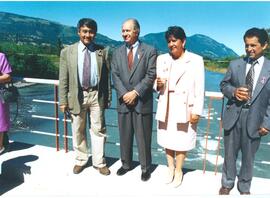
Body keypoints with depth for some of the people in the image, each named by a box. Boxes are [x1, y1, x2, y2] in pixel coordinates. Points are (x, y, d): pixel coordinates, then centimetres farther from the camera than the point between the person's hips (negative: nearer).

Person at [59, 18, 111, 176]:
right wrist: (63, 101, -3)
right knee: (78, 131, 12)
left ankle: (99, 162, 22)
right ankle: (81, 160, 31)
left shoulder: (103, 51, 2)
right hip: (77, 96, 1)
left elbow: (107, 76, 4)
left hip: (97, 95, 0)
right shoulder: (67, 52, 1)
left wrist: (108, 97, 3)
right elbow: (63, 79, 0)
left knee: (98, 130, 7)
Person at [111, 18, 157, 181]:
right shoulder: (117, 53, 10)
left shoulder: (150, 51, -1)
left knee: (143, 137, 6)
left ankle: (145, 167, 23)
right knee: (125, 136, 13)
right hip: (124, 101, 3)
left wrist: (135, 92, -16)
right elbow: (115, 76, 3)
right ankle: (126, 164, 32)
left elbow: (151, 75, -8)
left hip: (142, 102, -3)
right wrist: (124, 94, -11)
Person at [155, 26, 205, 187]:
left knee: (182, 140, 5)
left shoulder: (196, 60, -3)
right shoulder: (161, 59, 8)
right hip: (166, 107, 4)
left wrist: (197, 111, -12)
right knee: (167, 138, 12)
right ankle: (170, 167, 33)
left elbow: (200, 88, -6)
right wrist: (158, 84, -13)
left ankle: (178, 170, 26)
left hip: (185, 108, -3)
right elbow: (157, 85, 11)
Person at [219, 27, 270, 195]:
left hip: (254, 119, -1)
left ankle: (244, 187, 38)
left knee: (249, 156, 15)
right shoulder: (235, 65, 1)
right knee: (230, 154, 15)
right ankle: (227, 183, 37)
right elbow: (223, 85, 8)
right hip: (233, 116, 1)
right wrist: (233, 92, -14)